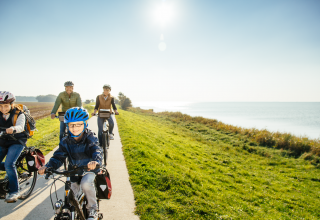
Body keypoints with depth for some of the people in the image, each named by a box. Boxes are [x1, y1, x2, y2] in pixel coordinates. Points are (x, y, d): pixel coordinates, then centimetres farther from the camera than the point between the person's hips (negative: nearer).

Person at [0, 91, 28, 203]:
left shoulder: (19, 114, -13)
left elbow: (20, 126, -32)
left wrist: (13, 129, -55)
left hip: (17, 142, -5)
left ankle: (14, 192, -8)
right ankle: (12, 169, 30)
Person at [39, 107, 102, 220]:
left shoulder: (90, 138, -15)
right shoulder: (65, 142, -5)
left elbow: (96, 151, -32)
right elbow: (58, 157, -8)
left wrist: (95, 161, -55)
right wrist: (47, 166, -29)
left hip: (89, 169, -3)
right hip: (73, 172, 4)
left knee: (86, 183, -32)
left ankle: (92, 209, -6)